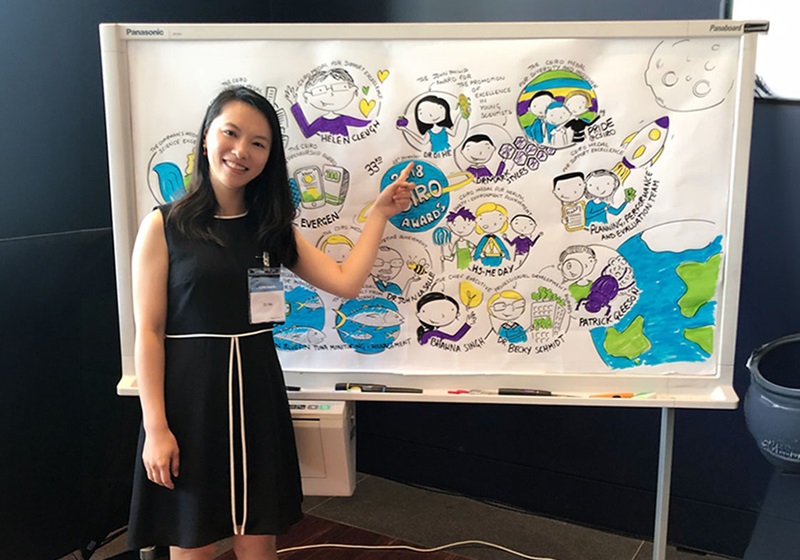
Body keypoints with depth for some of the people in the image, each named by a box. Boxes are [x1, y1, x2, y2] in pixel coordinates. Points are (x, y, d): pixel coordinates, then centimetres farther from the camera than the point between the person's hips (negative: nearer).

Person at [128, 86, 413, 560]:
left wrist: (380, 213, 1)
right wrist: (156, 427, -11)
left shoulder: (272, 226, 7)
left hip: (256, 391, 4)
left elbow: (346, 282, -2)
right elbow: (148, 332, -7)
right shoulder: (165, 225, -5)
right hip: (188, 394, -3)